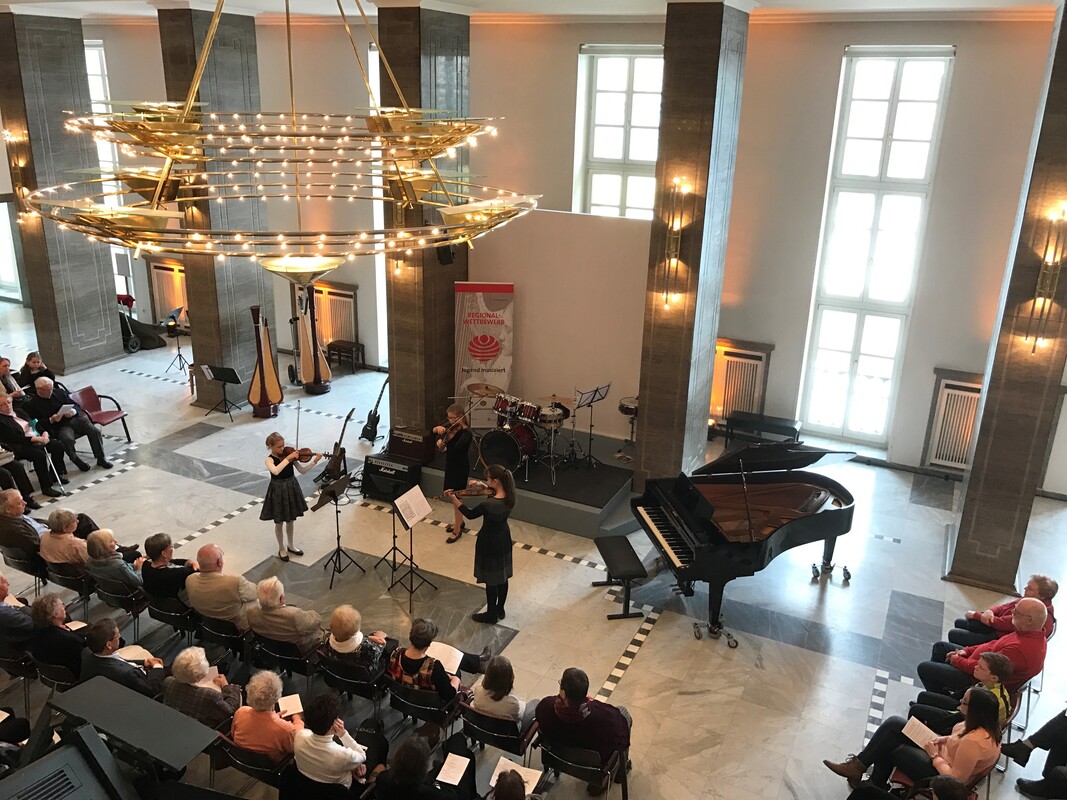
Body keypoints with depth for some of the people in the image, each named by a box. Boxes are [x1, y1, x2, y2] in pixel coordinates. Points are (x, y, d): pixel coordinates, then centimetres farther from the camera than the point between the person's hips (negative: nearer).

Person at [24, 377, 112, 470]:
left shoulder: (59, 392, 12)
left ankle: (101, 458, -5)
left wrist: (73, 411, -9)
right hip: (59, 426, -4)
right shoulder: (31, 404, -1)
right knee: (68, 439, -37)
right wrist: (51, 420, -20)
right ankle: (77, 461, -15)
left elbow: (76, 405, 15)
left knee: (95, 431, -18)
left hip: (74, 418, 4)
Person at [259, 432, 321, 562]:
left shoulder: (290, 455, -3)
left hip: (291, 488, 4)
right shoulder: (269, 459, -17)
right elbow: (275, 471, -39)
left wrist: (314, 461, -17)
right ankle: (282, 549, 30)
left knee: (290, 520, 20)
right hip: (278, 491, -4)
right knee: (279, 523, 11)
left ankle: (291, 545, 38)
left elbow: (302, 470, -4)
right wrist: (288, 458, -38)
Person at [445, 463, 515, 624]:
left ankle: (491, 615, 29)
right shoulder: (509, 497, -13)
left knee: (491, 580, 11)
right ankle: (500, 609, 40)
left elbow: (470, 514, -16)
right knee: (502, 576, 22)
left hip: (490, 542, -7)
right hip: (504, 539, 7)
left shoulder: (488, 504, -33)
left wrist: (453, 498, -7)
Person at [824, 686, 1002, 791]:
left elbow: (955, 777, -29)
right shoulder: (986, 723, -7)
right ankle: (860, 764, 6)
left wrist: (934, 756, -18)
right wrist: (947, 739, 0)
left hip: (940, 774, -9)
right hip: (944, 756, 9)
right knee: (894, 724, -1)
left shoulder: (974, 741, -35)